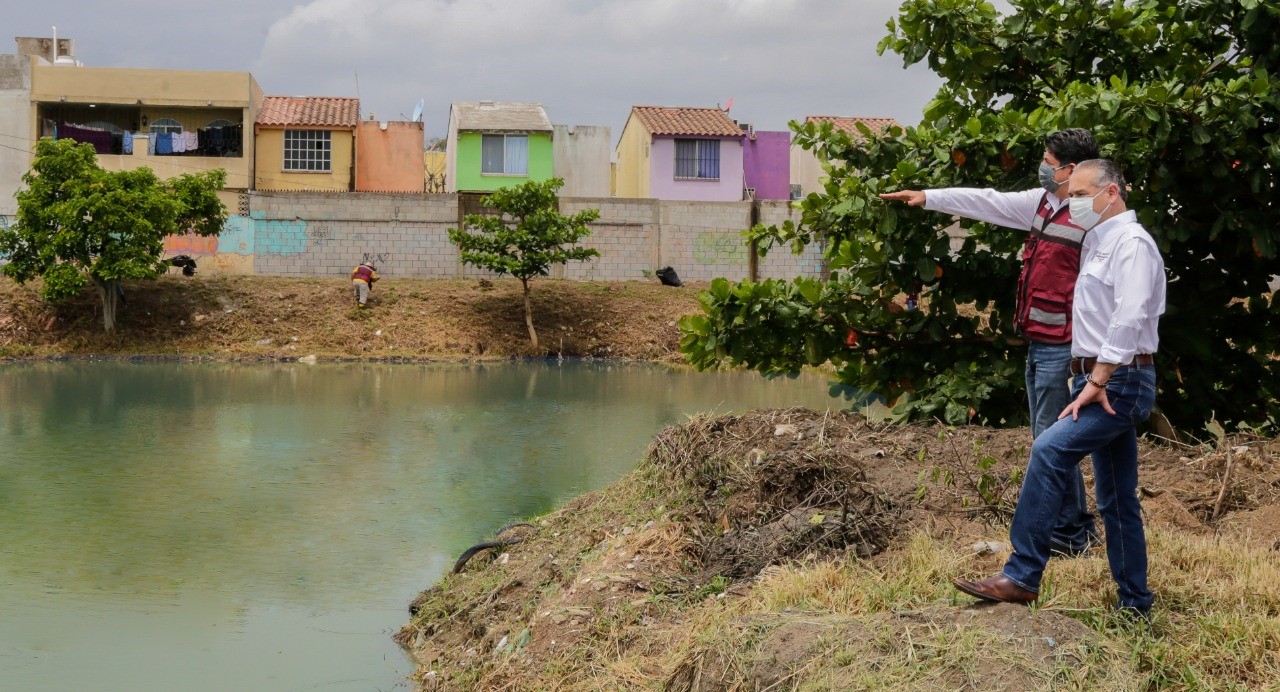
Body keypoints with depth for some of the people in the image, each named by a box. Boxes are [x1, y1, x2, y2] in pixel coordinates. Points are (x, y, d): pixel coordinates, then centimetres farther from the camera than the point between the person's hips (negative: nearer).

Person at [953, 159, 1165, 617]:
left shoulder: (1131, 242, -10)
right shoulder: (1102, 245, 21)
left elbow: (1129, 319, -21)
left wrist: (1097, 381, -24)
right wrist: (1088, 379, 12)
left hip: (1119, 383, -11)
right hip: (1105, 383, 11)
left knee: (1049, 451, -25)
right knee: (1117, 501, 11)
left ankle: (1021, 577, -27)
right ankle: (1134, 604, 18)